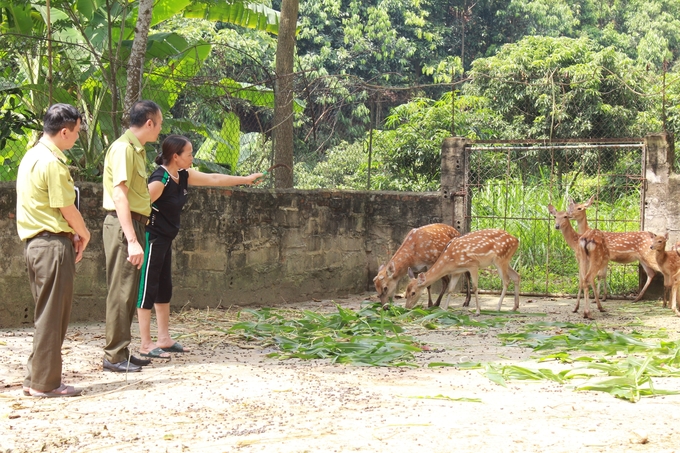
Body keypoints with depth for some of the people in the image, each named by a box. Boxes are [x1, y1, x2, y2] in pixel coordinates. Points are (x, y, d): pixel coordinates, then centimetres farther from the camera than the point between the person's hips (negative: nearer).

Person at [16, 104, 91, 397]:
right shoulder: (52, 162, -16)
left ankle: (35, 379, 20)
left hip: (35, 241, 10)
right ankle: (45, 384, 4)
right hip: (53, 243, -10)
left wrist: (72, 232, 11)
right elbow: (67, 209, -14)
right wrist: (84, 234, 4)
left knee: (47, 315, 16)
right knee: (52, 317, -2)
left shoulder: (32, 156, 15)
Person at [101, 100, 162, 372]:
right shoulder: (123, 148, -13)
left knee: (130, 291, 12)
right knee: (121, 291, -7)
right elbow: (119, 196, -21)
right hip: (123, 226, -10)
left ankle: (122, 352, 19)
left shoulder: (136, 149, 17)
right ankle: (114, 356, -2)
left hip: (134, 224, 10)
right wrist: (132, 240, -26)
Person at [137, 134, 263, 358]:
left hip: (165, 239, 10)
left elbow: (213, 179, 16)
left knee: (164, 288, 13)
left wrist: (245, 179, 20)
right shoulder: (160, 180, -21)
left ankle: (164, 339, 22)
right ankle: (146, 345, -1)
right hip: (152, 239, -10)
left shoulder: (183, 176, 6)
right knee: (148, 288, -5)